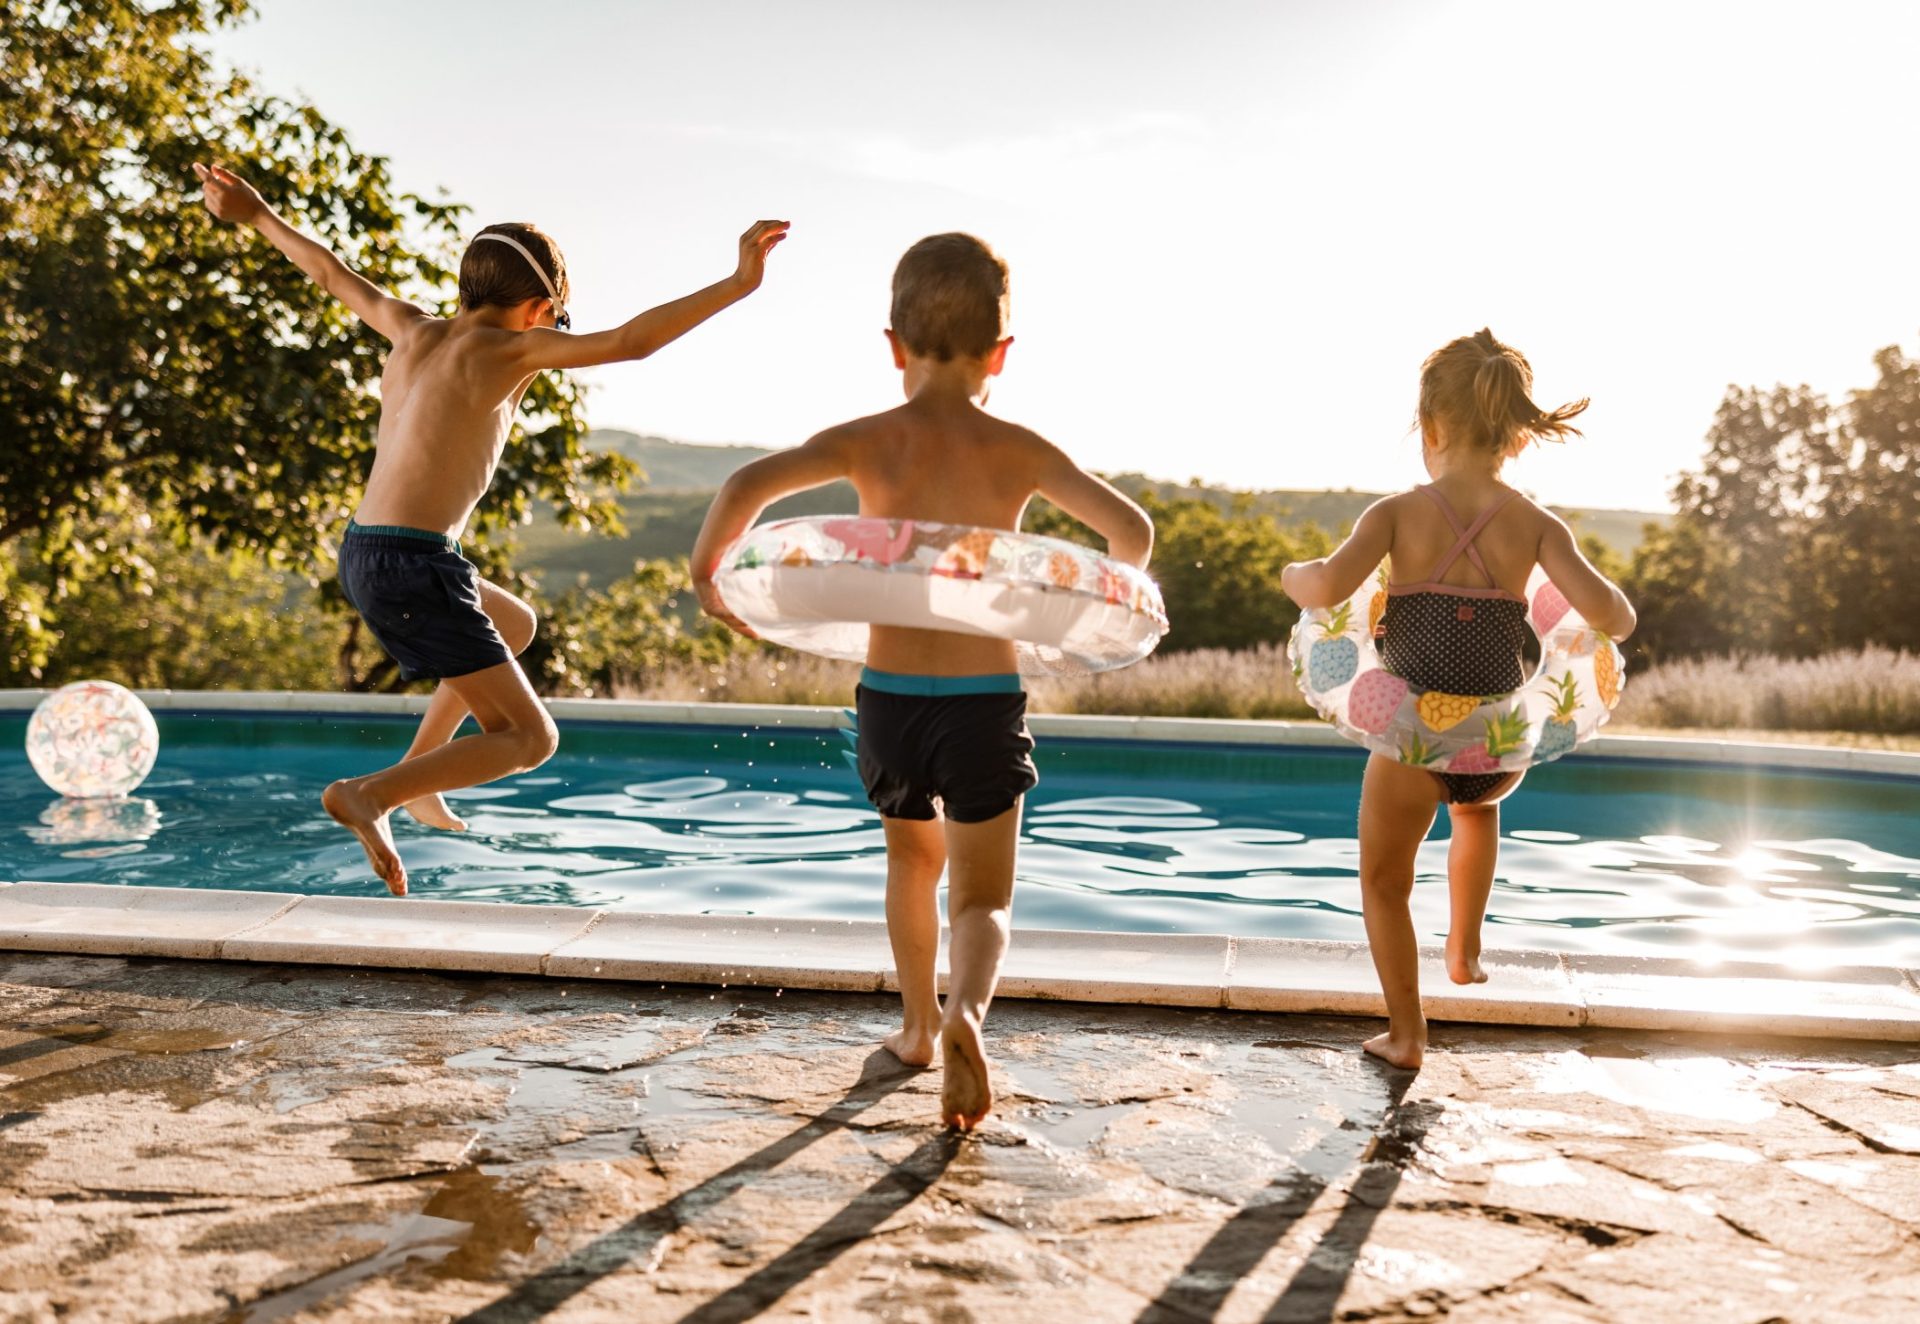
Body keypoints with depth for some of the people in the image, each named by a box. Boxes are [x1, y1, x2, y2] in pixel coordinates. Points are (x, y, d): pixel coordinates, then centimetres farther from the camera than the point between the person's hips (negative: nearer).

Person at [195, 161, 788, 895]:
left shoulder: (413, 329, 12)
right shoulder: (505, 348, -8)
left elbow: (332, 274, 27)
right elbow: (628, 341, -19)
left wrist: (255, 213, 44)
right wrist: (737, 285, -19)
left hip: (363, 556, 9)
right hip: (414, 565, -9)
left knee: (516, 624, 33)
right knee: (529, 737, -5)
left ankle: (415, 773, 31)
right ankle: (369, 793, -19)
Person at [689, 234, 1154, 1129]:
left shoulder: (869, 440, -4)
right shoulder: (1018, 451, -1)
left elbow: (750, 484, -19)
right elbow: (1132, 529, -3)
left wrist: (708, 566, -2)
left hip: (889, 695, 1)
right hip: (986, 700, -1)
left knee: (914, 857, 27)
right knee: (981, 896, 7)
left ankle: (919, 1023, 39)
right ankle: (964, 1013, -23)